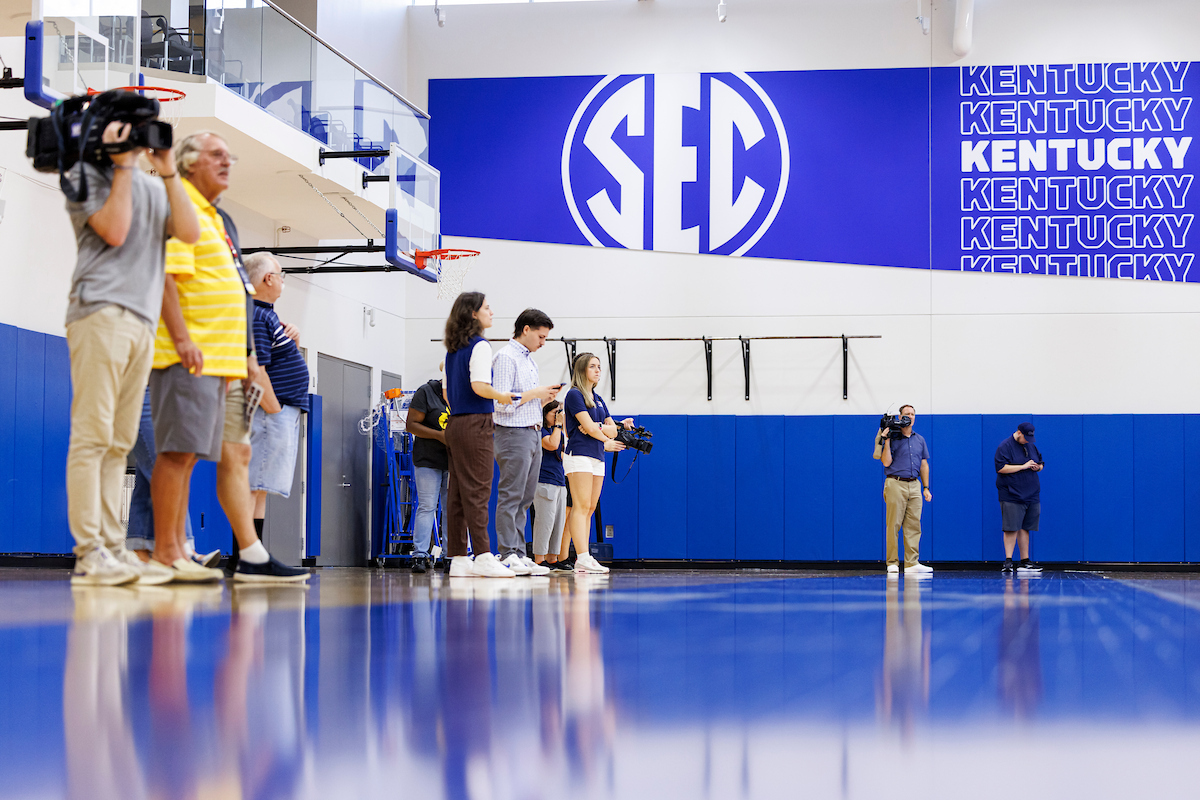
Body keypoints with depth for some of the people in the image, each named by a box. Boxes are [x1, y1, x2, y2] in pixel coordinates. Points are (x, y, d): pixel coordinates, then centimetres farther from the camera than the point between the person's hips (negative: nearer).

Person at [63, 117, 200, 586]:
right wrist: (122, 165, -4)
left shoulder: (151, 188, 24)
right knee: (92, 436, -10)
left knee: (119, 442, 5)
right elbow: (114, 230, -9)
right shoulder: (87, 175, 5)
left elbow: (189, 233, 9)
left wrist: (168, 173, 5)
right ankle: (88, 553, -13)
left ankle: (112, 548, 4)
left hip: (143, 320, 7)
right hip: (101, 313, -7)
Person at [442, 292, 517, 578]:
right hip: (476, 424, -8)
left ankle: (458, 559, 7)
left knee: (457, 493, 6)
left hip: (454, 424, 8)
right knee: (477, 491, -10)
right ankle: (483, 557, -13)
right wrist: (502, 397, -4)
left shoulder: (452, 349, 16)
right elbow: (479, 385, -20)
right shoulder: (480, 345, -9)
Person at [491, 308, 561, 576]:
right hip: (514, 433, -9)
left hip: (533, 433, 10)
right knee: (510, 497, -8)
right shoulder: (505, 357, -9)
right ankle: (507, 555, -8)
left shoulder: (530, 360, 20)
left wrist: (545, 398, 7)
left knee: (525, 499, 8)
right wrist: (534, 394, -13)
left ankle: (520, 555, 10)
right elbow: (501, 401, -18)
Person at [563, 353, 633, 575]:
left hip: (597, 459, 8)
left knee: (590, 509, 3)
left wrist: (597, 427, -7)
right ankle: (583, 558, -19)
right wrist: (606, 442, 4)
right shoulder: (574, 395, -4)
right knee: (581, 506, -13)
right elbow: (589, 426, -12)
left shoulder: (598, 399, 21)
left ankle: (583, 559, 1)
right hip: (579, 455, -8)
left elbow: (613, 430, 14)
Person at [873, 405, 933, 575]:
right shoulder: (892, 438, 1)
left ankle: (912, 563, -1)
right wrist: (886, 441, -13)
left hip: (914, 485, 5)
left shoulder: (920, 440, 16)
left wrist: (926, 488, 12)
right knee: (893, 525, -5)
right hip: (896, 484, -5)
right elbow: (886, 462, -7)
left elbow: (924, 465, 18)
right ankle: (892, 563, -1)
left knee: (914, 525, 0)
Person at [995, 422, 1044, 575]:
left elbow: (1041, 464, 25)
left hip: (1031, 496, 6)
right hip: (1012, 496, -6)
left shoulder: (1031, 446, 16)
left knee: (1024, 528, 8)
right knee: (1011, 528, -10)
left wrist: (1038, 467, 0)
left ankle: (1025, 561, 12)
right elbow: (1001, 468, -16)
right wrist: (1023, 466, -18)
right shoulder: (1005, 446, -6)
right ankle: (1008, 561, -7)